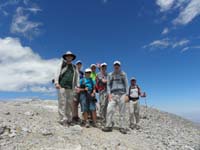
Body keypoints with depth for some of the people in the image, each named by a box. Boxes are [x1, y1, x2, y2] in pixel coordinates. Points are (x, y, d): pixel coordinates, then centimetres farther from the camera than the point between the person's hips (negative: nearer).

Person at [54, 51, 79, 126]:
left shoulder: (74, 67, 19)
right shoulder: (62, 65, 11)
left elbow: (77, 77, 12)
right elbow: (57, 74, 0)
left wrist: (77, 86, 1)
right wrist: (56, 83, -13)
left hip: (71, 88, 3)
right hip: (62, 87, -3)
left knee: (70, 104, 4)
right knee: (62, 103, -7)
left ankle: (69, 120, 12)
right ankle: (63, 120, -4)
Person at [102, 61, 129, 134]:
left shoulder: (123, 74, 11)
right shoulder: (110, 75, 14)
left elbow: (126, 84, 8)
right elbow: (108, 85, 10)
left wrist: (127, 94, -2)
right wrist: (109, 94, -3)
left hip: (122, 94, 0)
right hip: (113, 94, 1)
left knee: (122, 111, 1)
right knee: (109, 109, -10)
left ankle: (122, 127, 9)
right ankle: (108, 126, -1)